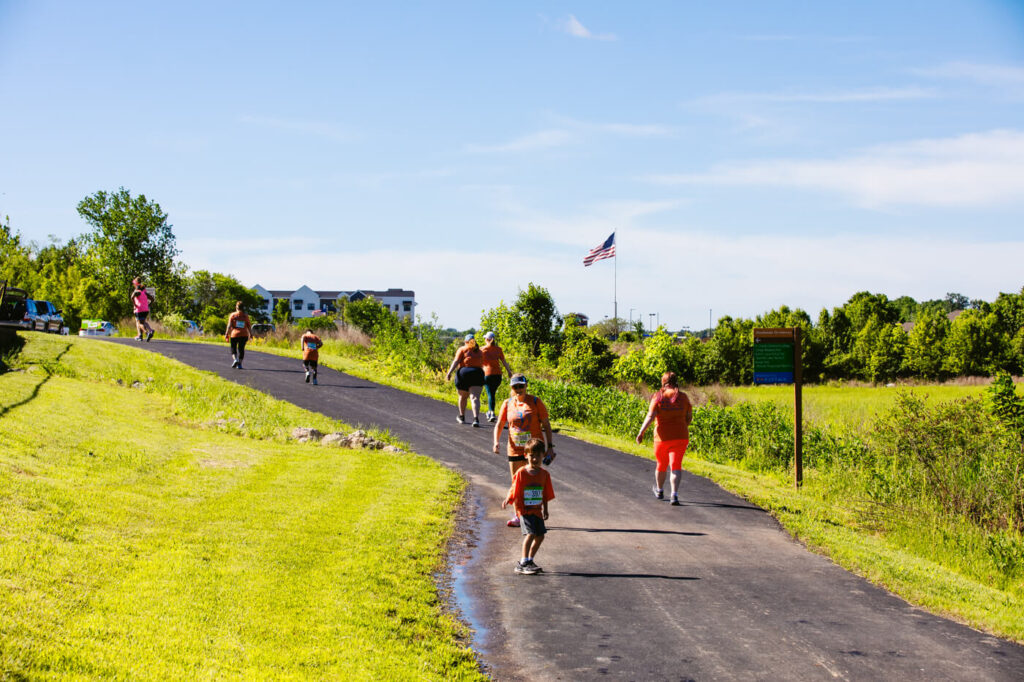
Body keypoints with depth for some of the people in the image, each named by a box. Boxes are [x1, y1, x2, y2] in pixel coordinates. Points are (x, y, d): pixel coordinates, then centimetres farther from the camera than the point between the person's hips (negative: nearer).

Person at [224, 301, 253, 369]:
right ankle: (240, 364, 7)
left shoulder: (232, 315, -3)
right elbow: (249, 326, 3)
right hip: (244, 335, 1)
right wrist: (250, 334, 14)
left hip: (234, 334, -1)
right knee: (241, 349, 10)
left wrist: (226, 334, -4)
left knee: (233, 348, 13)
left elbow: (229, 326, -7)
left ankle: (235, 359, -10)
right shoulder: (245, 316, 1)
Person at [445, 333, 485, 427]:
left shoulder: (462, 349, 6)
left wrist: (449, 372, -13)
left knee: (462, 397, 18)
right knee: (475, 398, -8)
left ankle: (462, 417, 33)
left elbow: (456, 361, -7)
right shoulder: (479, 351, 16)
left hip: (463, 373, -1)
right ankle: (476, 419, -25)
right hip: (477, 374, 1)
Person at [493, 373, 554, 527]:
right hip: (515, 449, 4)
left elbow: (546, 424, -1)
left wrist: (550, 447, -5)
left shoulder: (535, 402, -4)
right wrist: (496, 442, -7)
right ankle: (518, 516, 20)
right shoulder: (507, 404, 5)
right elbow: (499, 425, 10)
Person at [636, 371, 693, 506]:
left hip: (662, 437, 0)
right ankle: (675, 494, -21)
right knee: (676, 466, -3)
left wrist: (641, 432, -11)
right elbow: (689, 417, 7)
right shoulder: (683, 397, 1)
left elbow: (650, 416, -14)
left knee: (661, 464, 19)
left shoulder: (658, 397, -6)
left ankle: (659, 491, 39)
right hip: (680, 437, 0)